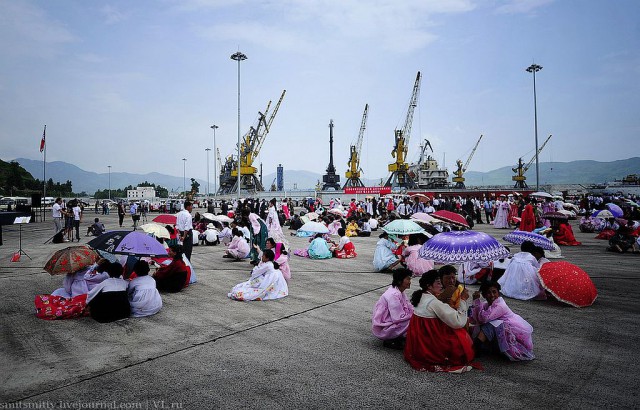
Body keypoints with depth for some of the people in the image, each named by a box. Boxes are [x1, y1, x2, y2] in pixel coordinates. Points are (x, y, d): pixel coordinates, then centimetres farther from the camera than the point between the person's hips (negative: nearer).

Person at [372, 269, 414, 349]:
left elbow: (409, 308, 8)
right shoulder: (394, 295, -25)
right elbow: (399, 318, -27)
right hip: (383, 329, -9)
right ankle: (390, 341, -7)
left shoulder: (399, 292, 5)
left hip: (391, 320, 9)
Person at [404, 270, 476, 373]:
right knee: (461, 336, 1)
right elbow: (458, 322, -21)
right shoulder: (434, 302, -21)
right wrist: (463, 300, -15)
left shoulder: (421, 297, 6)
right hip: (429, 347, -8)